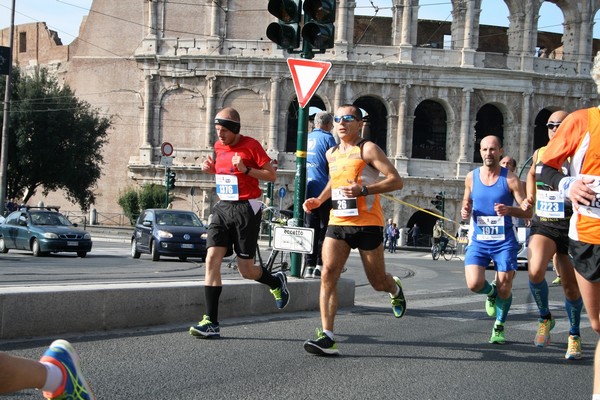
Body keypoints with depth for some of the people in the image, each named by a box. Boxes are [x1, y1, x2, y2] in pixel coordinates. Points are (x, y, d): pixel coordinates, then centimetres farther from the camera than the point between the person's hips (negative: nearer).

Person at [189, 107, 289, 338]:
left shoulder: (251, 145, -9)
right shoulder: (218, 146, 9)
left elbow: (271, 175, -7)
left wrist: (246, 169, -21)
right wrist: (211, 169, 5)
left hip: (246, 209, -5)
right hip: (223, 207, 5)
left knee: (246, 271, 2)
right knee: (212, 260, -11)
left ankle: (276, 282, 37)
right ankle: (211, 322, -11)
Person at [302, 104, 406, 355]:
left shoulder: (368, 150, -6)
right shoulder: (331, 154, 13)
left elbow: (396, 181, -12)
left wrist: (364, 189, -23)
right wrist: (319, 200, 17)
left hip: (367, 224, -4)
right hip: (337, 223, 5)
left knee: (378, 282, 7)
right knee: (328, 274, -16)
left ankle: (395, 289, 46)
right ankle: (327, 336, -20)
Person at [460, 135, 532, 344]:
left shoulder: (510, 179, -6)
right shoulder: (471, 177, 4)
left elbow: (528, 211, -7)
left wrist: (508, 210, -27)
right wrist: (465, 211, -3)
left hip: (504, 241, -2)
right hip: (479, 240, 2)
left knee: (504, 289, -1)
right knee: (474, 284, -16)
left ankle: (499, 328, 23)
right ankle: (491, 292, 20)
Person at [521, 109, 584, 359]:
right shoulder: (539, 154, 6)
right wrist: (529, 199, 17)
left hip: (570, 228, -2)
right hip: (542, 225, 2)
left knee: (571, 288, 5)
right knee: (535, 271, -25)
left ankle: (574, 335, 30)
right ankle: (545, 318, 1)